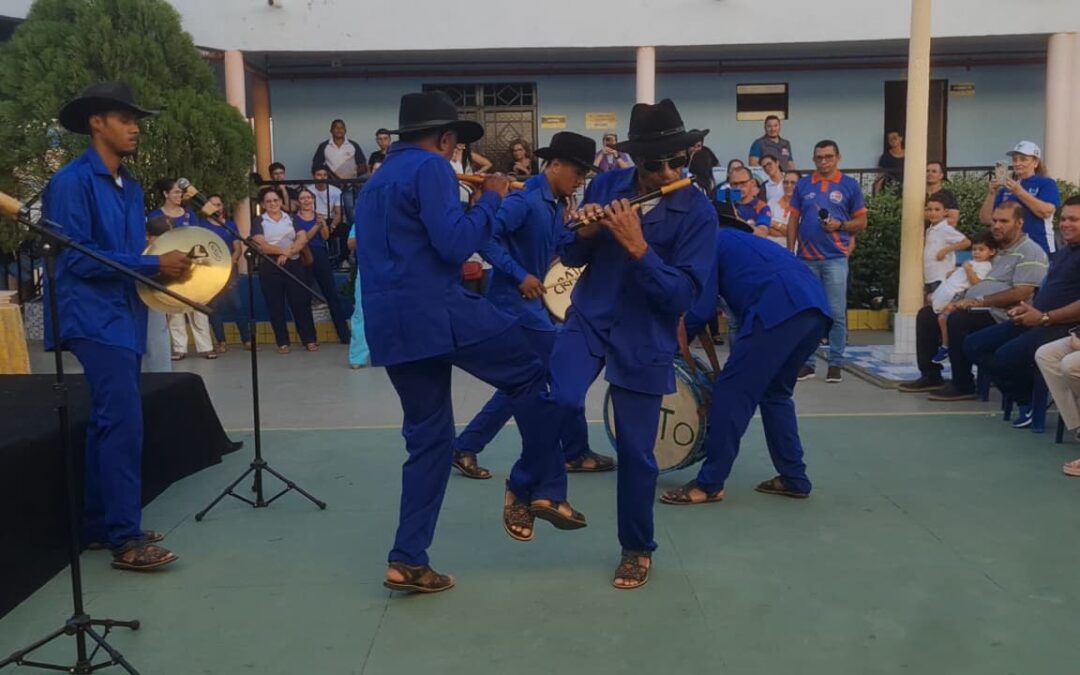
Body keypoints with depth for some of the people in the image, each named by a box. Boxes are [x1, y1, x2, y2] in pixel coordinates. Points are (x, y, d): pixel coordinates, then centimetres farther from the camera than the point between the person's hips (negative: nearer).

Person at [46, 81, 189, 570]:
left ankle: (100, 525, 22)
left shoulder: (130, 187, 14)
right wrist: (154, 265, -19)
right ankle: (126, 539, -6)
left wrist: (169, 264, -1)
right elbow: (76, 257, -17)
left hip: (124, 315, 9)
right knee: (123, 422, -12)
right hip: (96, 317, -9)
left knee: (108, 423, 12)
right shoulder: (72, 181, -11)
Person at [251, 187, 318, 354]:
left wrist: (288, 252, -16)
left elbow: (303, 238, -3)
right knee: (275, 306, 2)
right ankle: (282, 343, 8)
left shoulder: (291, 218, 11)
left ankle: (309, 340, 3)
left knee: (301, 302, -1)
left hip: (293, 265, 1)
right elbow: (260, 245, -10)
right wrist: (283, 250, -18)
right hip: (270, 268, -1)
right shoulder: (259, 222, 4)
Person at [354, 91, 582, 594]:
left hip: (388, 324, 9)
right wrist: (491, 198, -2)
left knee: (428, 436, 13)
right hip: (436, 311, -9)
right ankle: (534, 489, 7)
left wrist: (458, 271, 27)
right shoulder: (430, 167, -4)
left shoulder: (376, 180, 24)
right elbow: (455, 242, -17)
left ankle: (408, 560, 12)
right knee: (530, 372, 8)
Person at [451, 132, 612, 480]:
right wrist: (520, 276, -24)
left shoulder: (556, 205, 11)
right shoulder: (524, 200, -18)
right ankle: (576, 454, 17)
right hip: (515, 302, -10)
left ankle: (465, 449, 19)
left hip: (528, 303, 10)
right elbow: (485, 238, -26)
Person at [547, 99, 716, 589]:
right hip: (588, 319, 2)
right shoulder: (606, 185, -1)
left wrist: (637, 246, -27)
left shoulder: (698, 212, -11)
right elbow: (571, 257, 5)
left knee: (635, 452, 4)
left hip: (645, 340, -2)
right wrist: (586, 232, -18)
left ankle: (637, 549, 28)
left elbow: (684, 295, -17)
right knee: (560, 402, -23)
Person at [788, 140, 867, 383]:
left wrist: (840, 225, -13)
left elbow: (861, 221, 5)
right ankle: (807, 362, 14)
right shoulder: (803, 184, 9)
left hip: (836, 258, -2)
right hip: (806, 258, 2)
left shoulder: (850, 185, 4)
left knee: (836, 314, -1)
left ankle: (836, 364, 7)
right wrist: (790, 252, 3)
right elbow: (793, 220, 10)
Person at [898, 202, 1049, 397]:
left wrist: (979, 301, -20)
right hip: (976, 309, 10)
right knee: (926, 314, 2)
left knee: (957, 319, -33)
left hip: (999, 315, -10)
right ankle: (931, 376, 5)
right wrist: (963, 301, 5)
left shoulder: (1030, 252, -7)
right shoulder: (997, 250, 22)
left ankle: (963, 387, -21)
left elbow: (1021, 294, -19)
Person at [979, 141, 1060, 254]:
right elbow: (986, 219, 6)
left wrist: (1019, 192, -22)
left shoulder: (1046, 183, 2)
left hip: (1039, 249, -4)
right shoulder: (1006, 187, 13)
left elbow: (1046, 212, -16)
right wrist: (991, 193, -8)